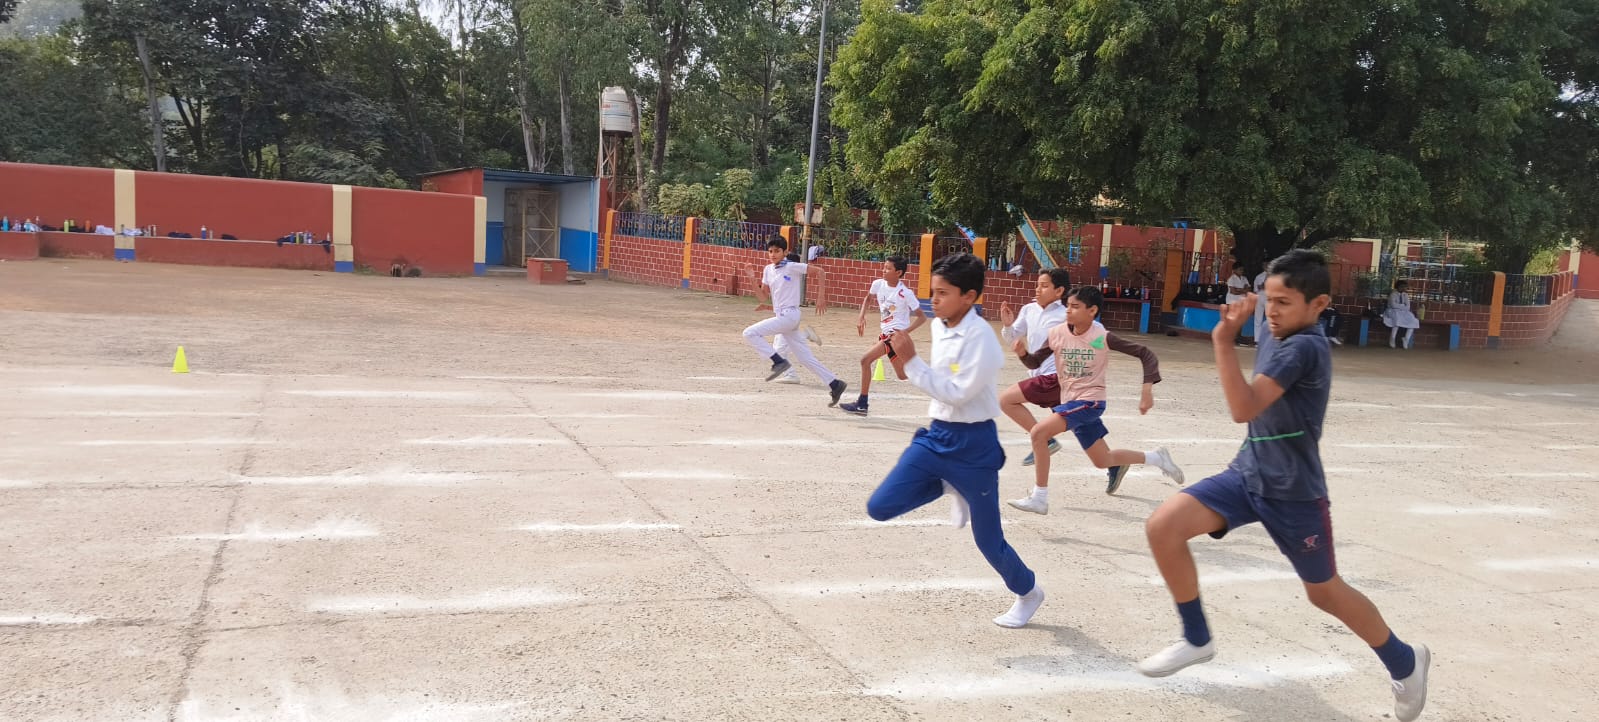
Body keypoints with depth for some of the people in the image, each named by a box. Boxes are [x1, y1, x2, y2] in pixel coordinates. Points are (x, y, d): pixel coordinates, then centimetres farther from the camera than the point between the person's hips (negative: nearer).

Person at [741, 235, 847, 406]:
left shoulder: (792, 267, -7)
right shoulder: (768, 269, 14)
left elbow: (820, 271, -6)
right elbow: (764, 294, 18)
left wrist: (821, 297, -7)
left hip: (789, 315, -8)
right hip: (780, 316, 8)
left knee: (749, 333, -16)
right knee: (805, 358, 8)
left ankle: (779, 361, -14)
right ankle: (835, 384, 12)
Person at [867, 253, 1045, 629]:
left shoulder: (981, 338, -21)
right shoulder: (939, 326, 3)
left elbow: (957, 393, -26)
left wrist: (911, 361, -25)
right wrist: (905, 363, -1)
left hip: (972, 445, -7)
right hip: (935, 435, 7)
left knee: (987, 540, 6)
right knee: (880, 507, -5)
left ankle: (1028, 592, 35)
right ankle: (951, 488, 18)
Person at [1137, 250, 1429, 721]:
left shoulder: (1304, 347, -21)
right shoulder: (1276, 339, 6)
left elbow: (1244, 409, -31)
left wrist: (1223, 341, -36)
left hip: (1292, 492, -7)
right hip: (1246, 475, 7)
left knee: (1325, 592, 11)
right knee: (1163, 526, -13)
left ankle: (1405, 663, 40)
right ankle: (1197, 639, 6)